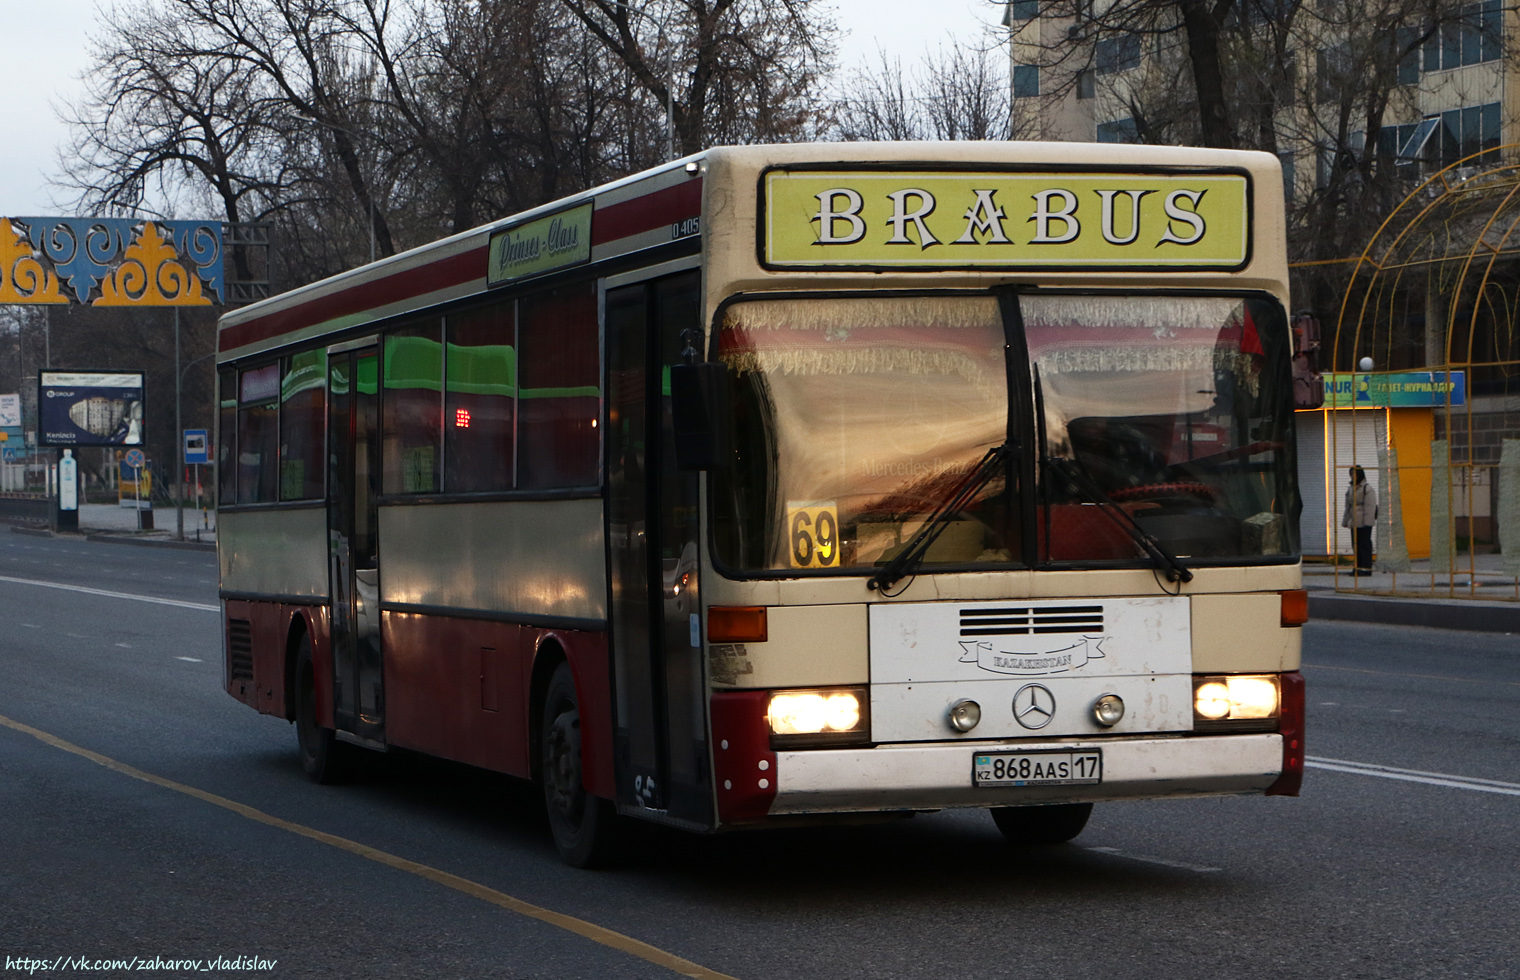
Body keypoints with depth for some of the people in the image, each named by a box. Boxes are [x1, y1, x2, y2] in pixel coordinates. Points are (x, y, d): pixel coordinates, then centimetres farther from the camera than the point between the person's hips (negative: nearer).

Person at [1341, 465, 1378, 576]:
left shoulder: (1368, 489, -6)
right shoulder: (1351, 489, 18)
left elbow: (1370, 506, -12)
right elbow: (1348, 507, 23)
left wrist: (1367, 521, -18)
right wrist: (1345, 521, 18)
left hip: (1364, 523, -8)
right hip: (1354, 523, 8)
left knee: (1365, 545, -9)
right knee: (1356, 546, 9)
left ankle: (1366, 568, -9)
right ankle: (1358, 567, 13)